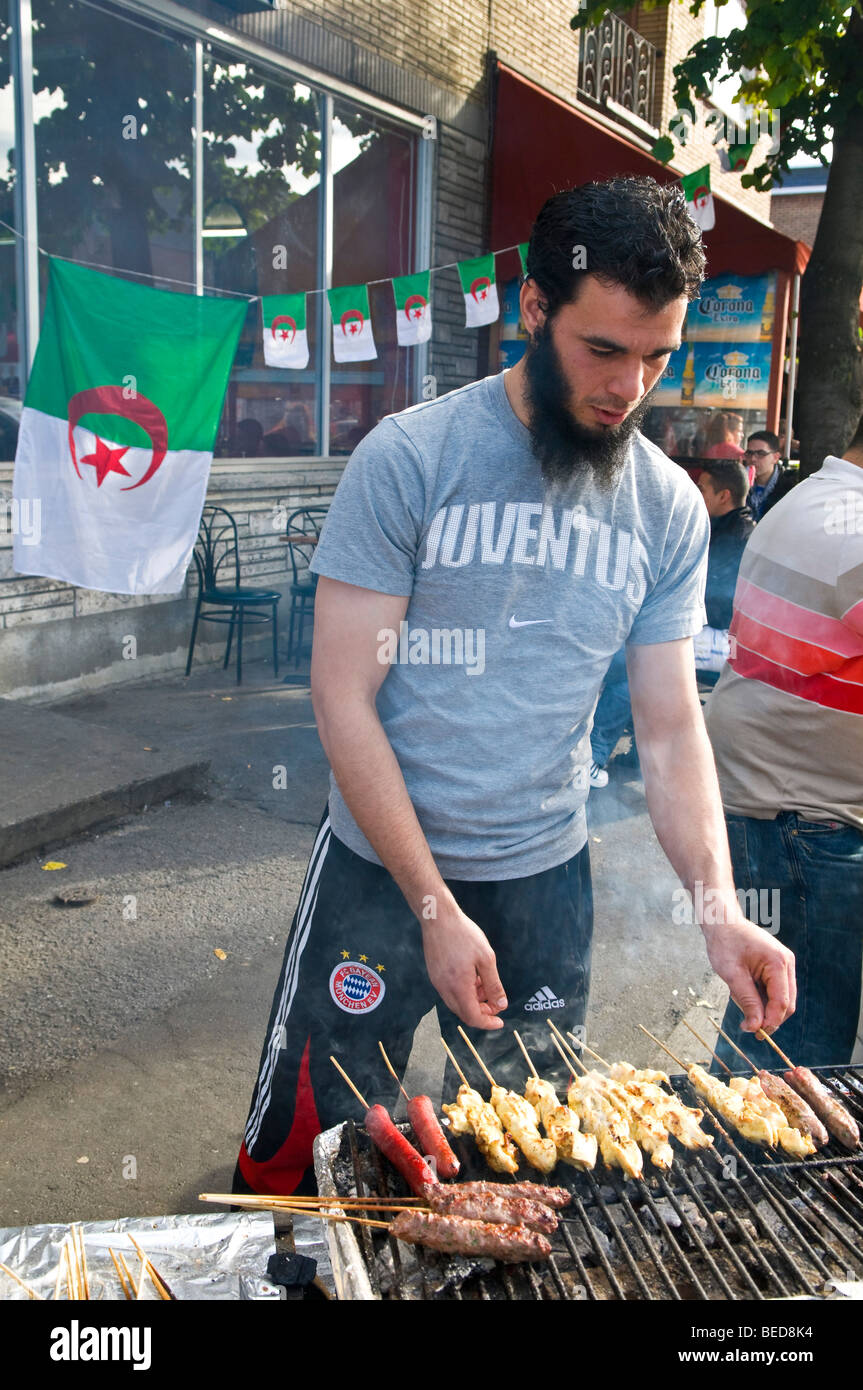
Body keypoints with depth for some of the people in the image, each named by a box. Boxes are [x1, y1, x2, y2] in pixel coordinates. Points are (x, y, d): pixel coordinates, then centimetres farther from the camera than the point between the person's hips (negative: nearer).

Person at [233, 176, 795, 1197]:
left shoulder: (670, 509, 0)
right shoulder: (409, 458, -13)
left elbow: (671, 732, 2)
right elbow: (344, 701, -13)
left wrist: (719, 906, -13)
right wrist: (436, 909, -16)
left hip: (546, 879, 3)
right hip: (379, 868, -3)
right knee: (301, 1150, 9)